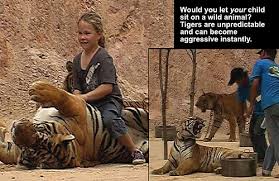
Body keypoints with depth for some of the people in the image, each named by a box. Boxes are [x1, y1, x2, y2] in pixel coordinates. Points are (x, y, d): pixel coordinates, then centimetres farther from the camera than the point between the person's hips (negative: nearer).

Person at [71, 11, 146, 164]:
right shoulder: (77, 60, 11)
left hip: (109, 100, -6)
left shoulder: (103, 57, -12)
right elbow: (77, 88, 11)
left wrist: (85, 97, -23)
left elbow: (107, 87, -21)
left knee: (109, 118, -36)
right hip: (88, 104, 7)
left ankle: (135, 151, -23)